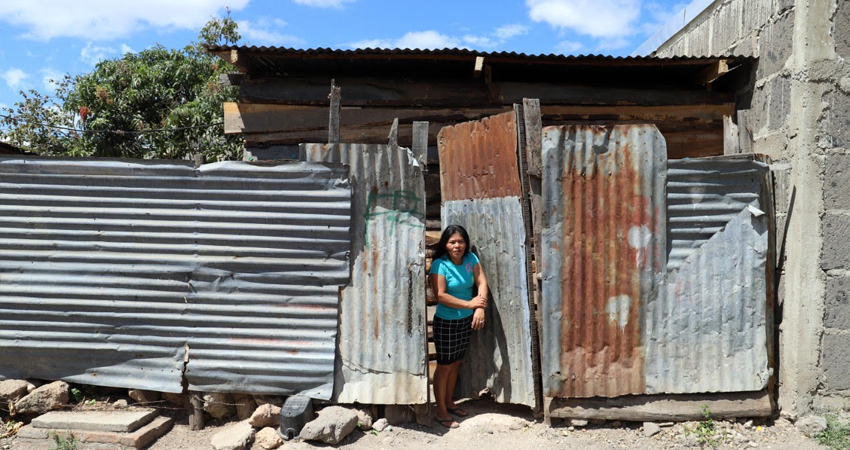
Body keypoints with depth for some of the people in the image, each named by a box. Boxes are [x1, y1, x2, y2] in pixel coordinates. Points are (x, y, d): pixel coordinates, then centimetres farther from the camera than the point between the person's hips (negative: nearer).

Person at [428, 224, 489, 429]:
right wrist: (470, 304, -19)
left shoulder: (470, 258, 0)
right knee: (444, 366, 3)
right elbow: (440, 296, -23)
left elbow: (482, 283, -8)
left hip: (466, 320, 6)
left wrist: (480, 309, -23)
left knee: (456, 363, 18)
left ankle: (450, 403, 34)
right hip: (446, 322, -6)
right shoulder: (440, 264, -17)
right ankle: (441, 411, 15)